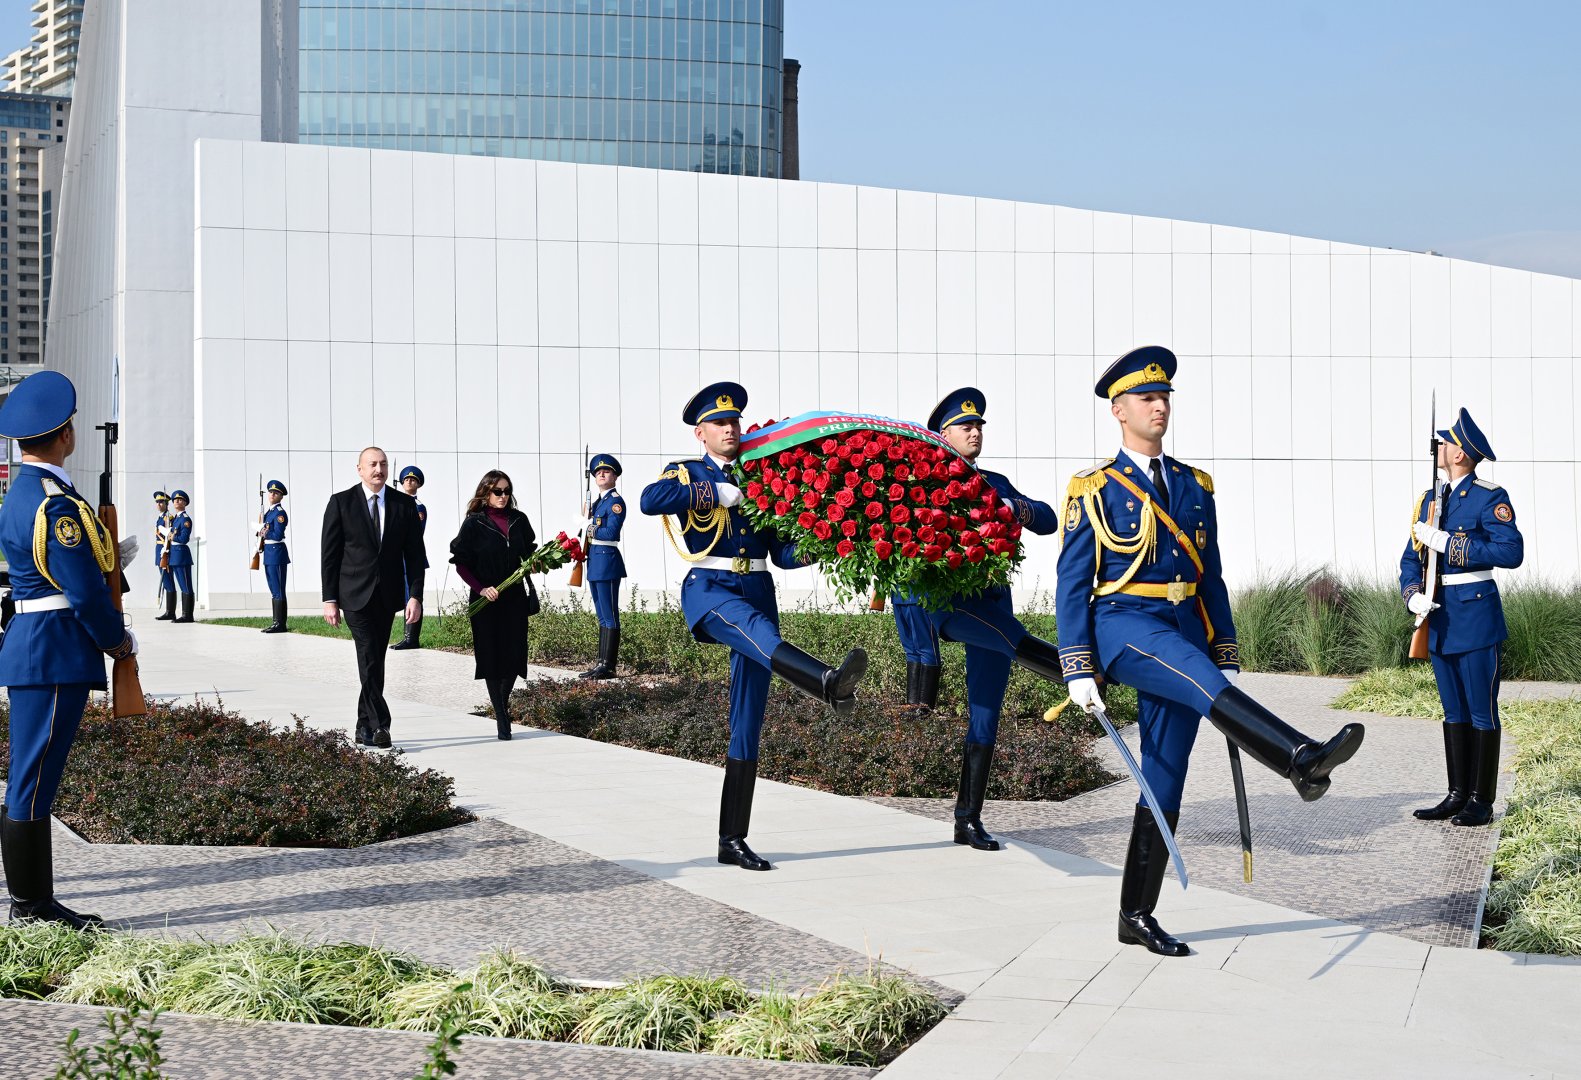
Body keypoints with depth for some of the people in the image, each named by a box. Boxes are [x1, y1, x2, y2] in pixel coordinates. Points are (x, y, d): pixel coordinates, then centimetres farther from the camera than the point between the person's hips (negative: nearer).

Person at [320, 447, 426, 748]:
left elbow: (414, 553, 5)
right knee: (369, 659, -14)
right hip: (355, 595, -3)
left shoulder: (405, 504, 5)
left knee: (375, 661, 9)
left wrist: (415, 596, -5)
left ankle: (365, 728, 19)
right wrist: (329, 599, -5)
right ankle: (379, 726, -18)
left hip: (387, 597, 3)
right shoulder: (341, 502, -2)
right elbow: (329, 553, -1)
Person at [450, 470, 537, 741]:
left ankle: (502, 701, 28)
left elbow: (529, 554, 19)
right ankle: (501, 718, 5)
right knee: (491, 656, -1)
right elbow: (461, 563, -4)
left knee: (515, 654, 2)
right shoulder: (474, 523, -4)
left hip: (515, 597, 3)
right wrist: (481, 589, -14)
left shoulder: (519, 520, 7)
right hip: (487, 600, -3)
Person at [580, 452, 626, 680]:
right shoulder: (597, 502, 18)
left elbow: (611, 532, -18)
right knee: (602, 616, 12)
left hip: (607, 561, -10)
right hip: (594, 562, 10)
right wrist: (587, 518, 3)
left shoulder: (615, 501, -9)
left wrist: (590, 530, -8)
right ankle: (601, 663, 15)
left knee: (610, 616, -8)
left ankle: (608, 666, -8)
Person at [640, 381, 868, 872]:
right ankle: (827, 683, -70)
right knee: (752, 623, -40)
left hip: (757, 590, 5)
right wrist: (719, 493, -15)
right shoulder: (685, 473, 8)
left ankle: (733, 840, 4)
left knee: (748, 723, 1)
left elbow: (784, 553, 16)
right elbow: (650, 500, -16)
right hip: (709, 588, -5)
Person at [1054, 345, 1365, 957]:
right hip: (1123, 626, -5)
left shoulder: (1195, 487, 16)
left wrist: (1228, 658, 14)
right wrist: (1078, 671, -8)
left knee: (1165, 783, 3)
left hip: (1184, 630, 5)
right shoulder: (1095, 491, 2)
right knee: (1200, 681, -35)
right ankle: (1302, 760, -55)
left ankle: (1137, 916, 9)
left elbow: (1210, 578, 19)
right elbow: (1072, 583, -1)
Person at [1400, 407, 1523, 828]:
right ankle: (1457, 796, 17)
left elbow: (1511, 551, -19)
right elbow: (1411, 559, 14)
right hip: (1440, 620, 7)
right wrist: (1414, 596, -7)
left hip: (1475, 616, -7)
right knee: (1454, 711, 11)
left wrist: (1447, 542, -19)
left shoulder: (1490, 498, -7)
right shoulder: (1430, 500, 14)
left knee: (1482, 712, -2)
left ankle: (1482, 802, 2)